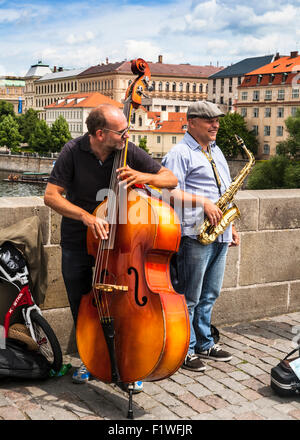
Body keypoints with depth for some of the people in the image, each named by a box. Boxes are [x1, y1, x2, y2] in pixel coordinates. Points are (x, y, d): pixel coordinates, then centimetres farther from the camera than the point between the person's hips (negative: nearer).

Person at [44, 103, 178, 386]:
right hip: (77, 243, 0)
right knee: (82, 307, 12)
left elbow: (171, 179, -7)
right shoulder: (73, 152, -15)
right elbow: (51, 196, -16)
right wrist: (86, 216, -30)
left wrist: (142, 175, -27)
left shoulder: (129, 152, -11)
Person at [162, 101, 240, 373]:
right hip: (195, 235, -8)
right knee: (189, 297, 0)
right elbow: (171, 192, -17)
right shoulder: (180, 153, -7)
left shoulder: (216, 152, 21)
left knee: (209, 295, 16)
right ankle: (185, 350, 11)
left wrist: (230, 226, 20)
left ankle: (204, 343, 28)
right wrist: (202, 202, -22)